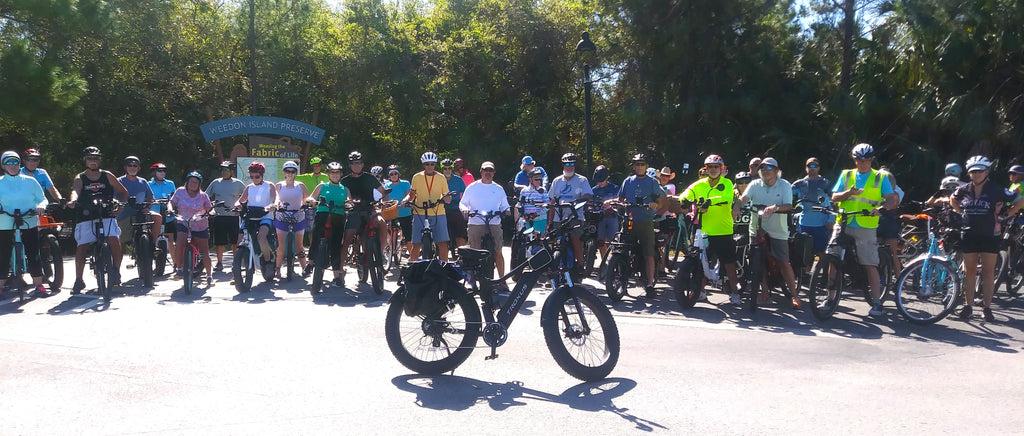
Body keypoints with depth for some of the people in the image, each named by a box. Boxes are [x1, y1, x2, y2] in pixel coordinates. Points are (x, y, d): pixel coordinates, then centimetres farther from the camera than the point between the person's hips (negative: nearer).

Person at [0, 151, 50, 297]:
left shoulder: (30, 181, 6)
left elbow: (42, 198, 10)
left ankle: (39, 285, 5)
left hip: (29, 224, 0)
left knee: (33, 255, -1)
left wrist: (41, 206, -12)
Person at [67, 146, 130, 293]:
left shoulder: (107, 176, 10)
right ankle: (78, 280, 3)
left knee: (114, 240, -24)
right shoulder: (80, 178, 6)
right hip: (86, 219, 0)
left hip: (106, 216, 0)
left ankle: (116, 271, -6)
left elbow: (124, 192, 17)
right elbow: (75, 191, -16)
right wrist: (72, 200, -39)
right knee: (82, 247, -10)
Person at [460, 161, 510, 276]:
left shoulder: (499, 189, 15)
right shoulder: (472, 187, 11)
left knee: (498, 253, -5)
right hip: (475, 224, -1)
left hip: (494, 225, 1)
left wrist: (506, 210, -4)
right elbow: (462, 203, 13)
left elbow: (504, 206, 19)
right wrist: (464, 209, -9)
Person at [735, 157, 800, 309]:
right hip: (757, 228, 2)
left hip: (778, 230, -2)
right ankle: (765, 291, 19)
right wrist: (736, 208, -35)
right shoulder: (755, 184, 2)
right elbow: (744, 198, -13)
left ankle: (794, 294, 4)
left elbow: (788, 206, -14)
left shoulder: (785, 185, -2)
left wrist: (775, 208, -35)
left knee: (783, 262, -5)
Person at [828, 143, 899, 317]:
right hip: (843, 224, 2)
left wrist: (881, 207, -25)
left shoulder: (880, 177, 7)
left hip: (866, 228, -2)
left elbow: (892, 200, -3)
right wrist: (849, 193, -15)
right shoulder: (846, 175, 13)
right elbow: (834, 197, 5)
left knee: (870, 265, -3)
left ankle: (877, 303, 4)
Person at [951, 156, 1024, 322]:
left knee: (988, 271, 3)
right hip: (969, 235, 3)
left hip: (990, 236, -2)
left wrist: (1006, 214, -3)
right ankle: (968, 305, 12)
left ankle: (987, 307, 10)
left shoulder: (996, 190, -8)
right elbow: (953, 200, 23)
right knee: (969, 271, 6)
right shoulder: (964, 190, 1)